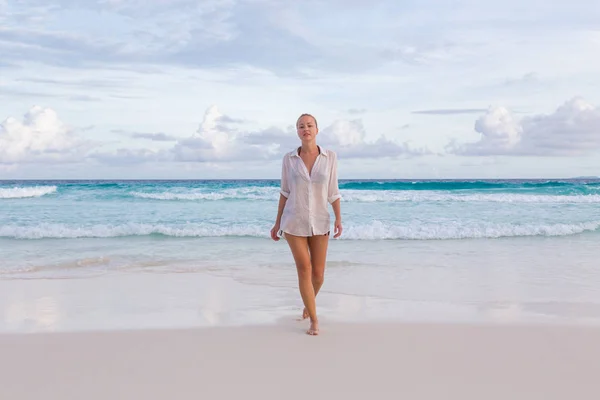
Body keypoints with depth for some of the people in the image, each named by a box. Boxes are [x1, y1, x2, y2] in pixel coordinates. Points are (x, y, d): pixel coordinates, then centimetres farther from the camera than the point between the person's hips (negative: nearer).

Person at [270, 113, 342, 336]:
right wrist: (277, 222, 6)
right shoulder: (289, 159, -3)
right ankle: (314, 320, 4)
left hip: (319, 222, 1)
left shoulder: (330, 157, -3)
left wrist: (338, 219, -11)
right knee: (304, 270, -9)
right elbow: (285, 192, 5)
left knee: (318, 274, 6)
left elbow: (333, 191, 0)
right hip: (294, 222, -1)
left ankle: (308, 303, 40)